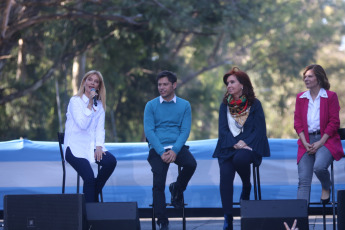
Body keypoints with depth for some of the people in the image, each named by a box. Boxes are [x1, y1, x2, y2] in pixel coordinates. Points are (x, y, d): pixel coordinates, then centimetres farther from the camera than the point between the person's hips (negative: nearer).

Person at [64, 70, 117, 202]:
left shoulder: (100, 105, 15)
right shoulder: (75, 101, -1)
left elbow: (100, 128, 8)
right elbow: (82, 124, -14)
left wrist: (99, 146, -9)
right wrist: (90, 104, -15)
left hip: (91, 147, 5)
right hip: (75, 147, -5)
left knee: (111, 161, -25)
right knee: (89, 177, -27)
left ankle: (93, 193, -5)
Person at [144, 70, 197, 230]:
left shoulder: (184, 105, 9)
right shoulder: (151, 106, 8)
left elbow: (185, 130, 1)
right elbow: (149, 131, -1)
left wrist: (175, 150, -16)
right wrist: (161, 152, -15)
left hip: (177, 146, 1)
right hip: (157, 148, -1)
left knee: (191, 164, -29)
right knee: (158, 184, -19)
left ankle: (177, 189, 2)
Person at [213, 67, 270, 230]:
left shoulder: (254, 104, 4)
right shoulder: (225, 105, 13)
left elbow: (260, 129, -2)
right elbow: (222, 128, 4)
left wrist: (245, 143, -16)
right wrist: (234, 143, -13)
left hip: (248, 146, -2)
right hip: (228, 147, 2)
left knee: (240, 158, -37)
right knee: (225, 174, -25)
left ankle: (246, 185, -3)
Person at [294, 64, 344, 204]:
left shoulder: (330, 96, 2)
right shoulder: (301, 97, 15)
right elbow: (298, 122, 9)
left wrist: (320, 143, -12)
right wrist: (305, 143, -7)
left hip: (326, 140, -4)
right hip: (307, 142, 4)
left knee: (319, 166, -31)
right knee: (303, 180, -12)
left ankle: (326, 188, 2)